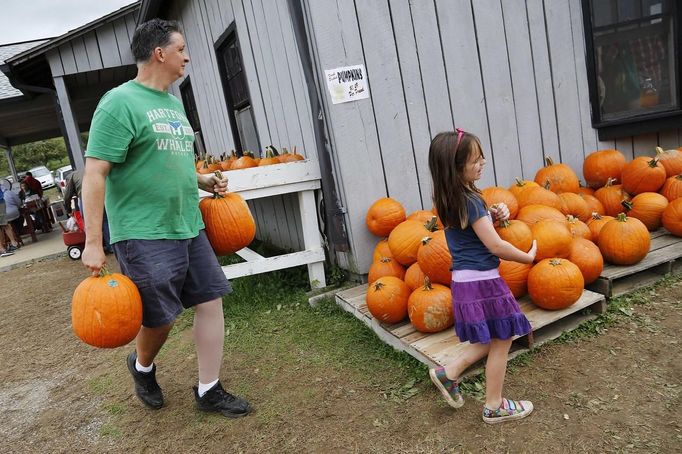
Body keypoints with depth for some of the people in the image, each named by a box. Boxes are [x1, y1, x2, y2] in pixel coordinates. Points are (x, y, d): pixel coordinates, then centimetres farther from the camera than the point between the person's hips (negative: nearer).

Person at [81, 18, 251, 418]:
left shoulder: (173, 102, 15)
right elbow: (95, 173, -14)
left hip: (189, 228, 8)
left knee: (211, 300, 4)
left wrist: (204, 181, 10)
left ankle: (209, 391, 18)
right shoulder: (120, 102, -10)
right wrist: (93, 243, -17)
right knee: (160, 319, 3)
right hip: (145, 235, -7)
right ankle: (143, 367, 38)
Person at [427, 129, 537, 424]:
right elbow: (496, 247, -19)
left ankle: (449, 373, 22)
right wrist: (529, 257, -3)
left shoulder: (448, 200, 6)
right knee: (501, 341, 9)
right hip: (481, 281, -9)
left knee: (493, 339, 22)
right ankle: (494, 407, 23)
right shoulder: (470, 200, -20)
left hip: (464, 280, 9)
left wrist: (494, 215, 3)